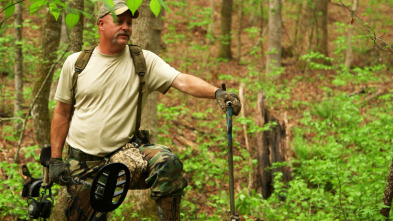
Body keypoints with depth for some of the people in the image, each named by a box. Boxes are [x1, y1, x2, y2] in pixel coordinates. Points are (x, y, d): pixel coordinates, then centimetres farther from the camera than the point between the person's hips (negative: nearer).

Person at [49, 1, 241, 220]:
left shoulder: (144, 60, -2)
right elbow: (62, 113, 8)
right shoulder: (75, 63, 1)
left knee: (167, 162, -29)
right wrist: (55, 159, 3)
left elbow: (182, 80, -16)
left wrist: (216, 92, -35)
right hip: (83, 161, 1)